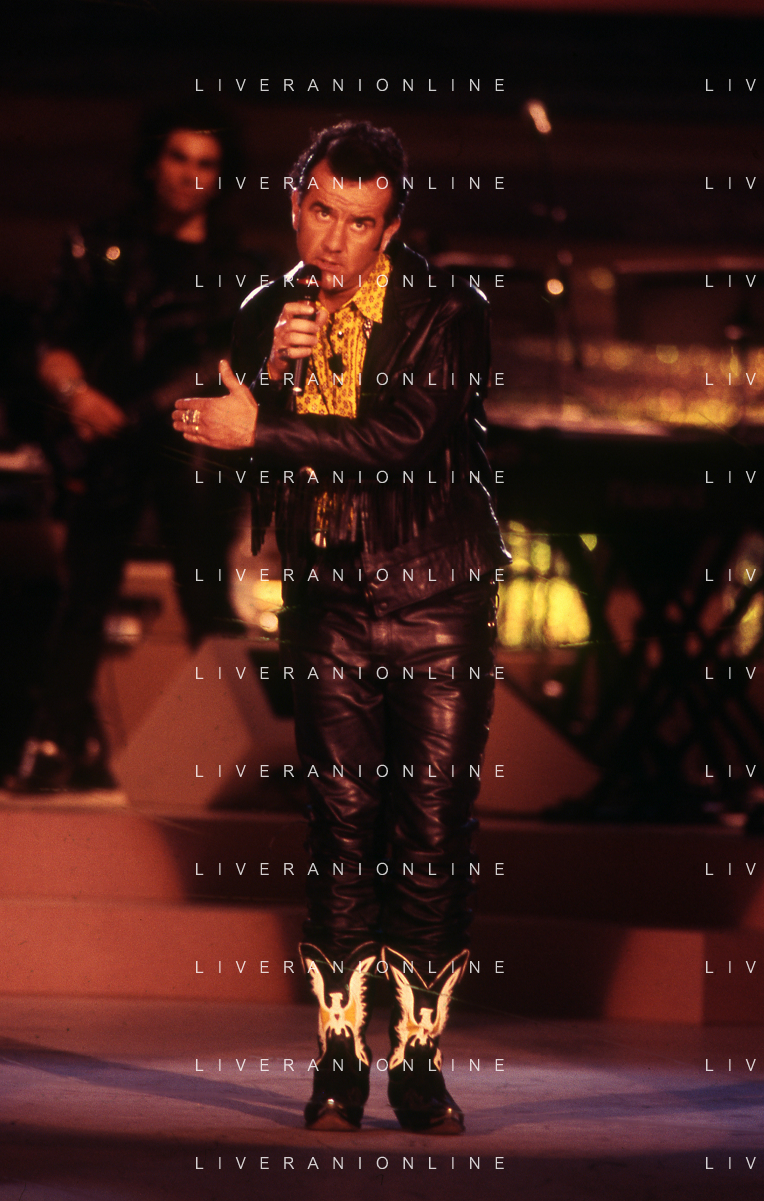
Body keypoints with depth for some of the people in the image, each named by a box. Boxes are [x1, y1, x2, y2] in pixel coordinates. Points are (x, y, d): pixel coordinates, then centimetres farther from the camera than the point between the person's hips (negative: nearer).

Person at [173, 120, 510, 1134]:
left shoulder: (448, 311, -10)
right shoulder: (266, 315, 5)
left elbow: (406, 437, -23)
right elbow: (230, 449, 1)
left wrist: (263, 427, -23)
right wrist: (273, 371, -17)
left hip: (439, 602, -3)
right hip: (327, 603, 3)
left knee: (435, 829, -2)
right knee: (342, 824, 3)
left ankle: (420, 1058, 5)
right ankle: (340, 1053, 8)